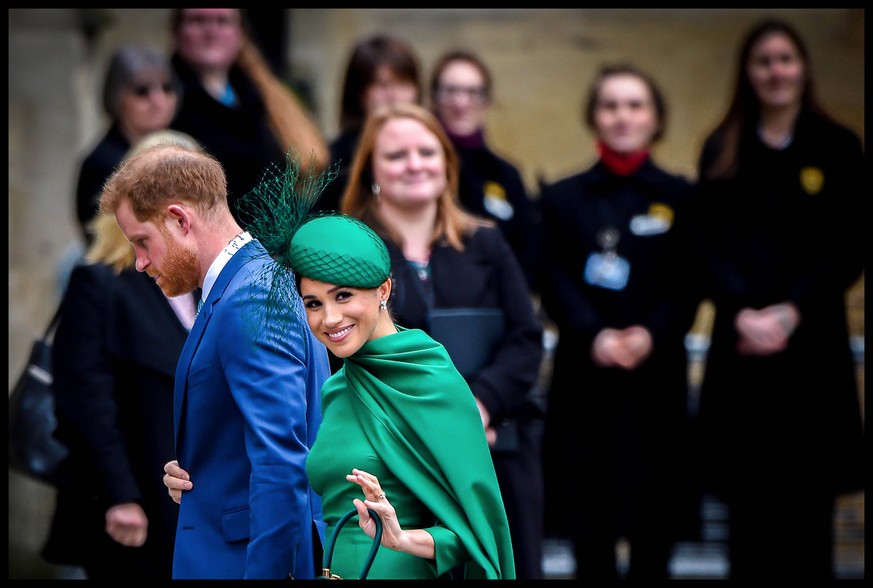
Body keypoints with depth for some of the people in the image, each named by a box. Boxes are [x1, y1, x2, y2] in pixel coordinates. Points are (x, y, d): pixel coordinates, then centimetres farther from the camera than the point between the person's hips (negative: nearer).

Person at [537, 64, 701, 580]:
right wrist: (594, 337, -18)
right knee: (590, 532, 2)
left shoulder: (680, 198, 8)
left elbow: (689, 286, 0)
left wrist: (651, 335, -18)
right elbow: (555, 284, -1)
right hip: (583, 379, 0)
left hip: (657, 378, 0)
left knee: (653, 531, 2)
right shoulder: (563, 199, 9)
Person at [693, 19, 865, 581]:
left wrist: (790, 312, -14)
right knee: (748, 506, 1)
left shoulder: (838, 147, 5)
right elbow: (712, 246, 3)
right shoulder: (721, 150, 10)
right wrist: (742, 313, -14)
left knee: (809, 508, -2)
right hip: (741, 346, 1)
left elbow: (849, 249, -1)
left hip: (813, 344, -1)